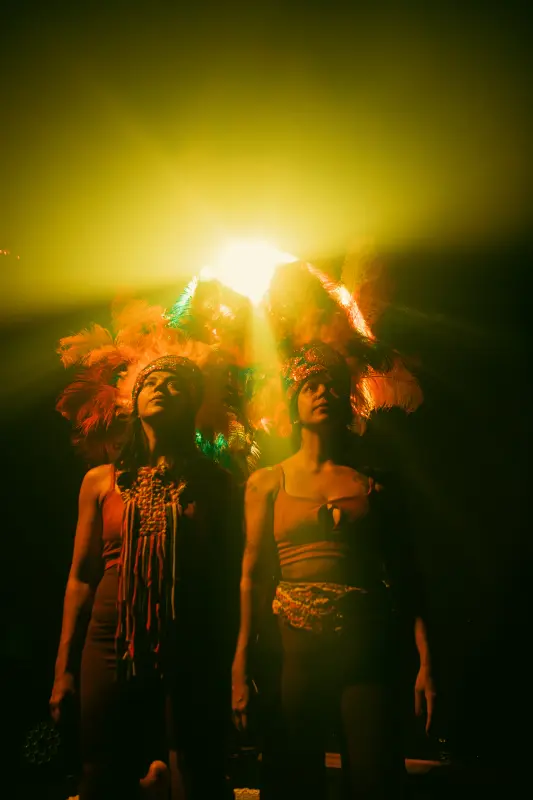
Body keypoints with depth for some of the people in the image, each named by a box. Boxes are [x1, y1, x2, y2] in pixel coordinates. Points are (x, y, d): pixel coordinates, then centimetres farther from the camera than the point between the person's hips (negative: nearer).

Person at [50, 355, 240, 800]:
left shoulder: (214, 482, 5)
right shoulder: (101, 481, 8)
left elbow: (229, 578, 4)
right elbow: (81, 576, 8)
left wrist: (228, 665, 1)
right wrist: (64, 668, 5)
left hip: (193, 651, -1)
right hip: (114, 646, 1)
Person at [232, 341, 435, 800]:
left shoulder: (373, 483, 7)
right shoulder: (267, 483, 6)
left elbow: (405, 573, 4)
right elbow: (251, 576, 2)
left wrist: (425, 659, -4)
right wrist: (241, 669, -5)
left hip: (370, 650, 0)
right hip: (296, 651, 0)